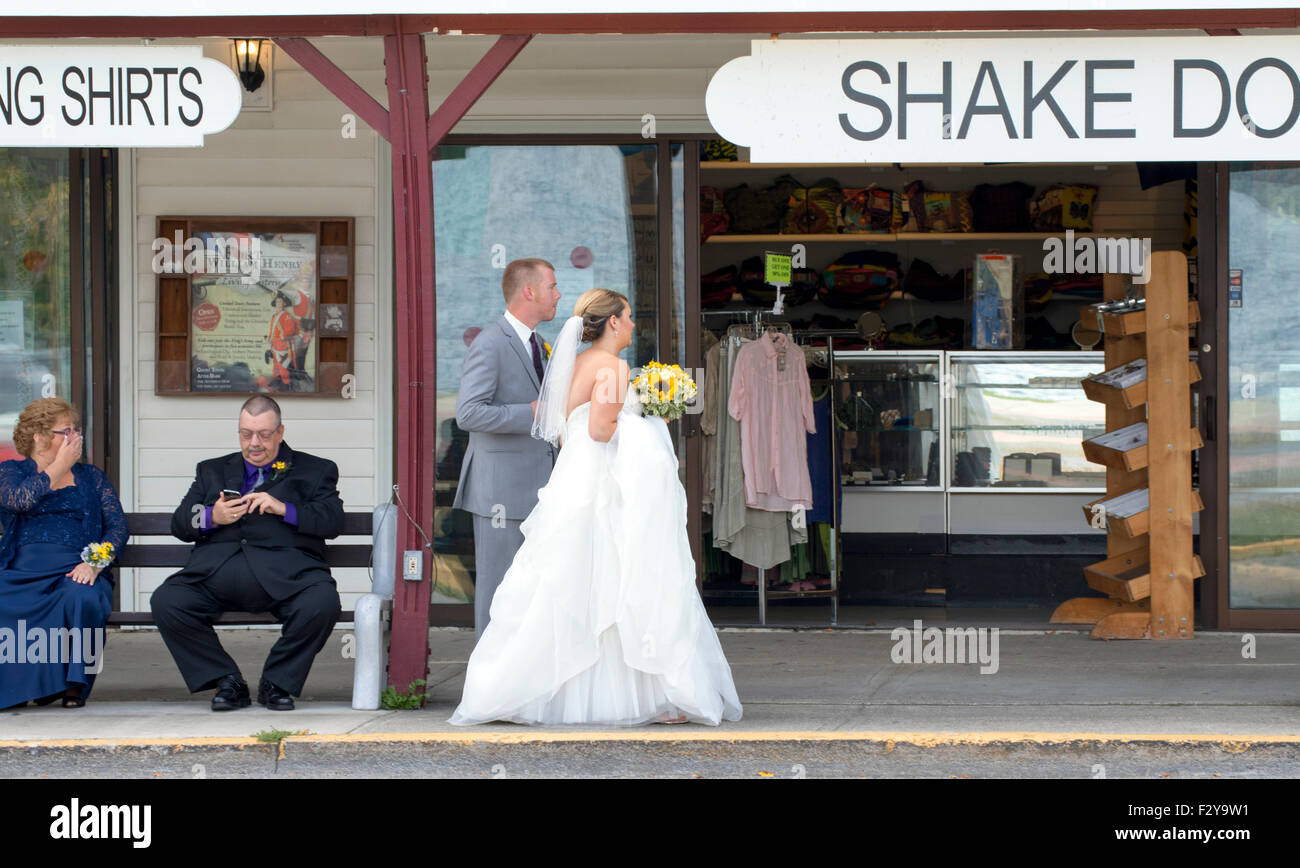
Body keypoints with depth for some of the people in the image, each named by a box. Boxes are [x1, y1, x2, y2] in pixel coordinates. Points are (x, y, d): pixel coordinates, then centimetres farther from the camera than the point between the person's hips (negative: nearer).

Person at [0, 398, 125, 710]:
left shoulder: (90, 476, 20)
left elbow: (117, 525, 8)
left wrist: (95, 562, -11)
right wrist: (60, 465, -1)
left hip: (75, 571, 1)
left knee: (82, 599, -36)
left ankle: (73, 683, -16)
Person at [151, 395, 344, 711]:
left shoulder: (315, 471, 19)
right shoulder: (212, 471, 29)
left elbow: (332, 521, 3)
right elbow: (179, 523, 19)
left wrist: (283, 508, -10)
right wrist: (212, 517, -3)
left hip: (282, 571, -2)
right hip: (216, 572, 2)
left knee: (322, 602, -33)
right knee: (166, 602, -23)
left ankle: (276, 682, -7)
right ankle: (228, 682, -6)